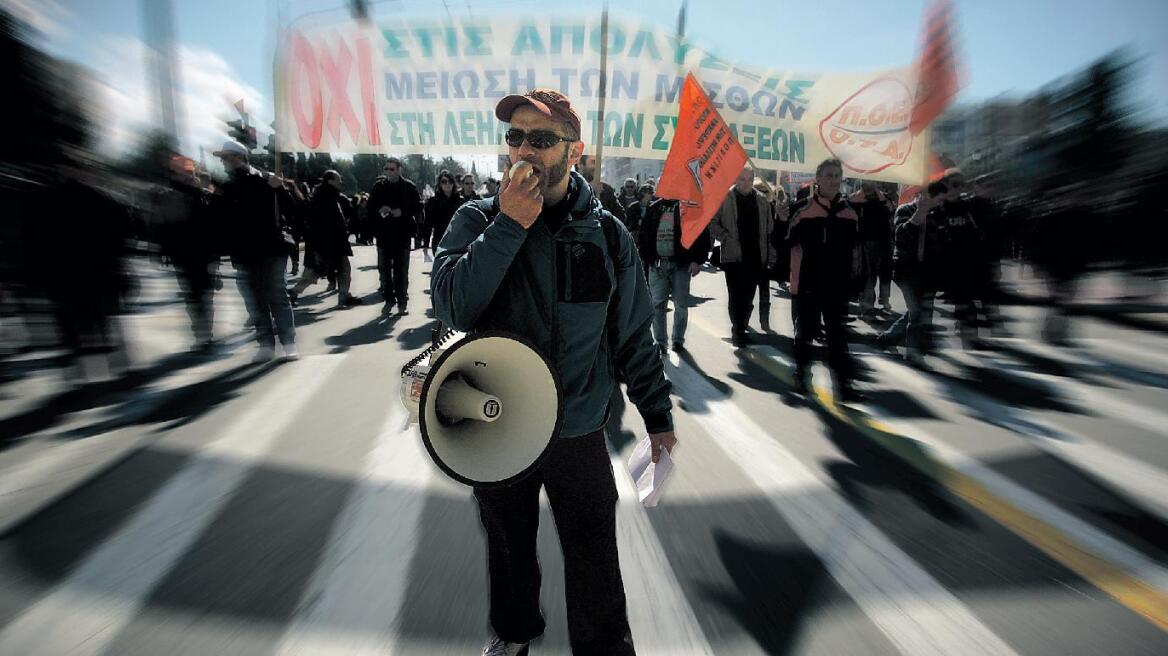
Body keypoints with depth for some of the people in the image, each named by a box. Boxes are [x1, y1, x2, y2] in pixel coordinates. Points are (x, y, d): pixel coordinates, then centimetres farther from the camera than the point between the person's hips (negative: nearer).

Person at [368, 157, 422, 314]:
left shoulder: (409, 187, 1)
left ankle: (402, 301, 10)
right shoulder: (378, 186, 7)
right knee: (384, 268, 6)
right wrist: (379, 210, -11)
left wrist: (403, 211, -15)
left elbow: (418, 207, -1)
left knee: (401, 269, 2)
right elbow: (370, 208, 9)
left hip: (402, 234, -2)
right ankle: (388, 299, 17)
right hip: (383, 233, 3)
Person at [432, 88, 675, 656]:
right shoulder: (477, 220, -5)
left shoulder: (607, 233, -5)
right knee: (508, 546, 24)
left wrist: (658, 417, 3)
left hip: (579, 433, -1)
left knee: (594, 564, 13)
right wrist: (510, 224, -24)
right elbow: (451, 307, -20)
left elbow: (633, 336, 0)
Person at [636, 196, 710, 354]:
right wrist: (644, 257, 4)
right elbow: (643, 234, 14)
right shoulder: (654, 208, 11)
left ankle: (678, 340, 19)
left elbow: (702, 235, -4)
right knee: (657, 304, 1)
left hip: (681, 264, -2)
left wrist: (697, 260, -11)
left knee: (681, 305, 4)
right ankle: (659, 341, 10)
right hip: (657, 264, 3)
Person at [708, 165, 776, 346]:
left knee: (748, 297, 8)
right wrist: (727, 239, -14)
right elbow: (712, 223, -2)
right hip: (733, 255, -3)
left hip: (756, 257, 3)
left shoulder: (762, 200, 10)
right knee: (736, 296, -2)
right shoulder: (724, 198, 0)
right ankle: (738, 330, 8)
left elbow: (769, 230, 10)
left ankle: (740, 329, 21)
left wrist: (771, 256, 5)